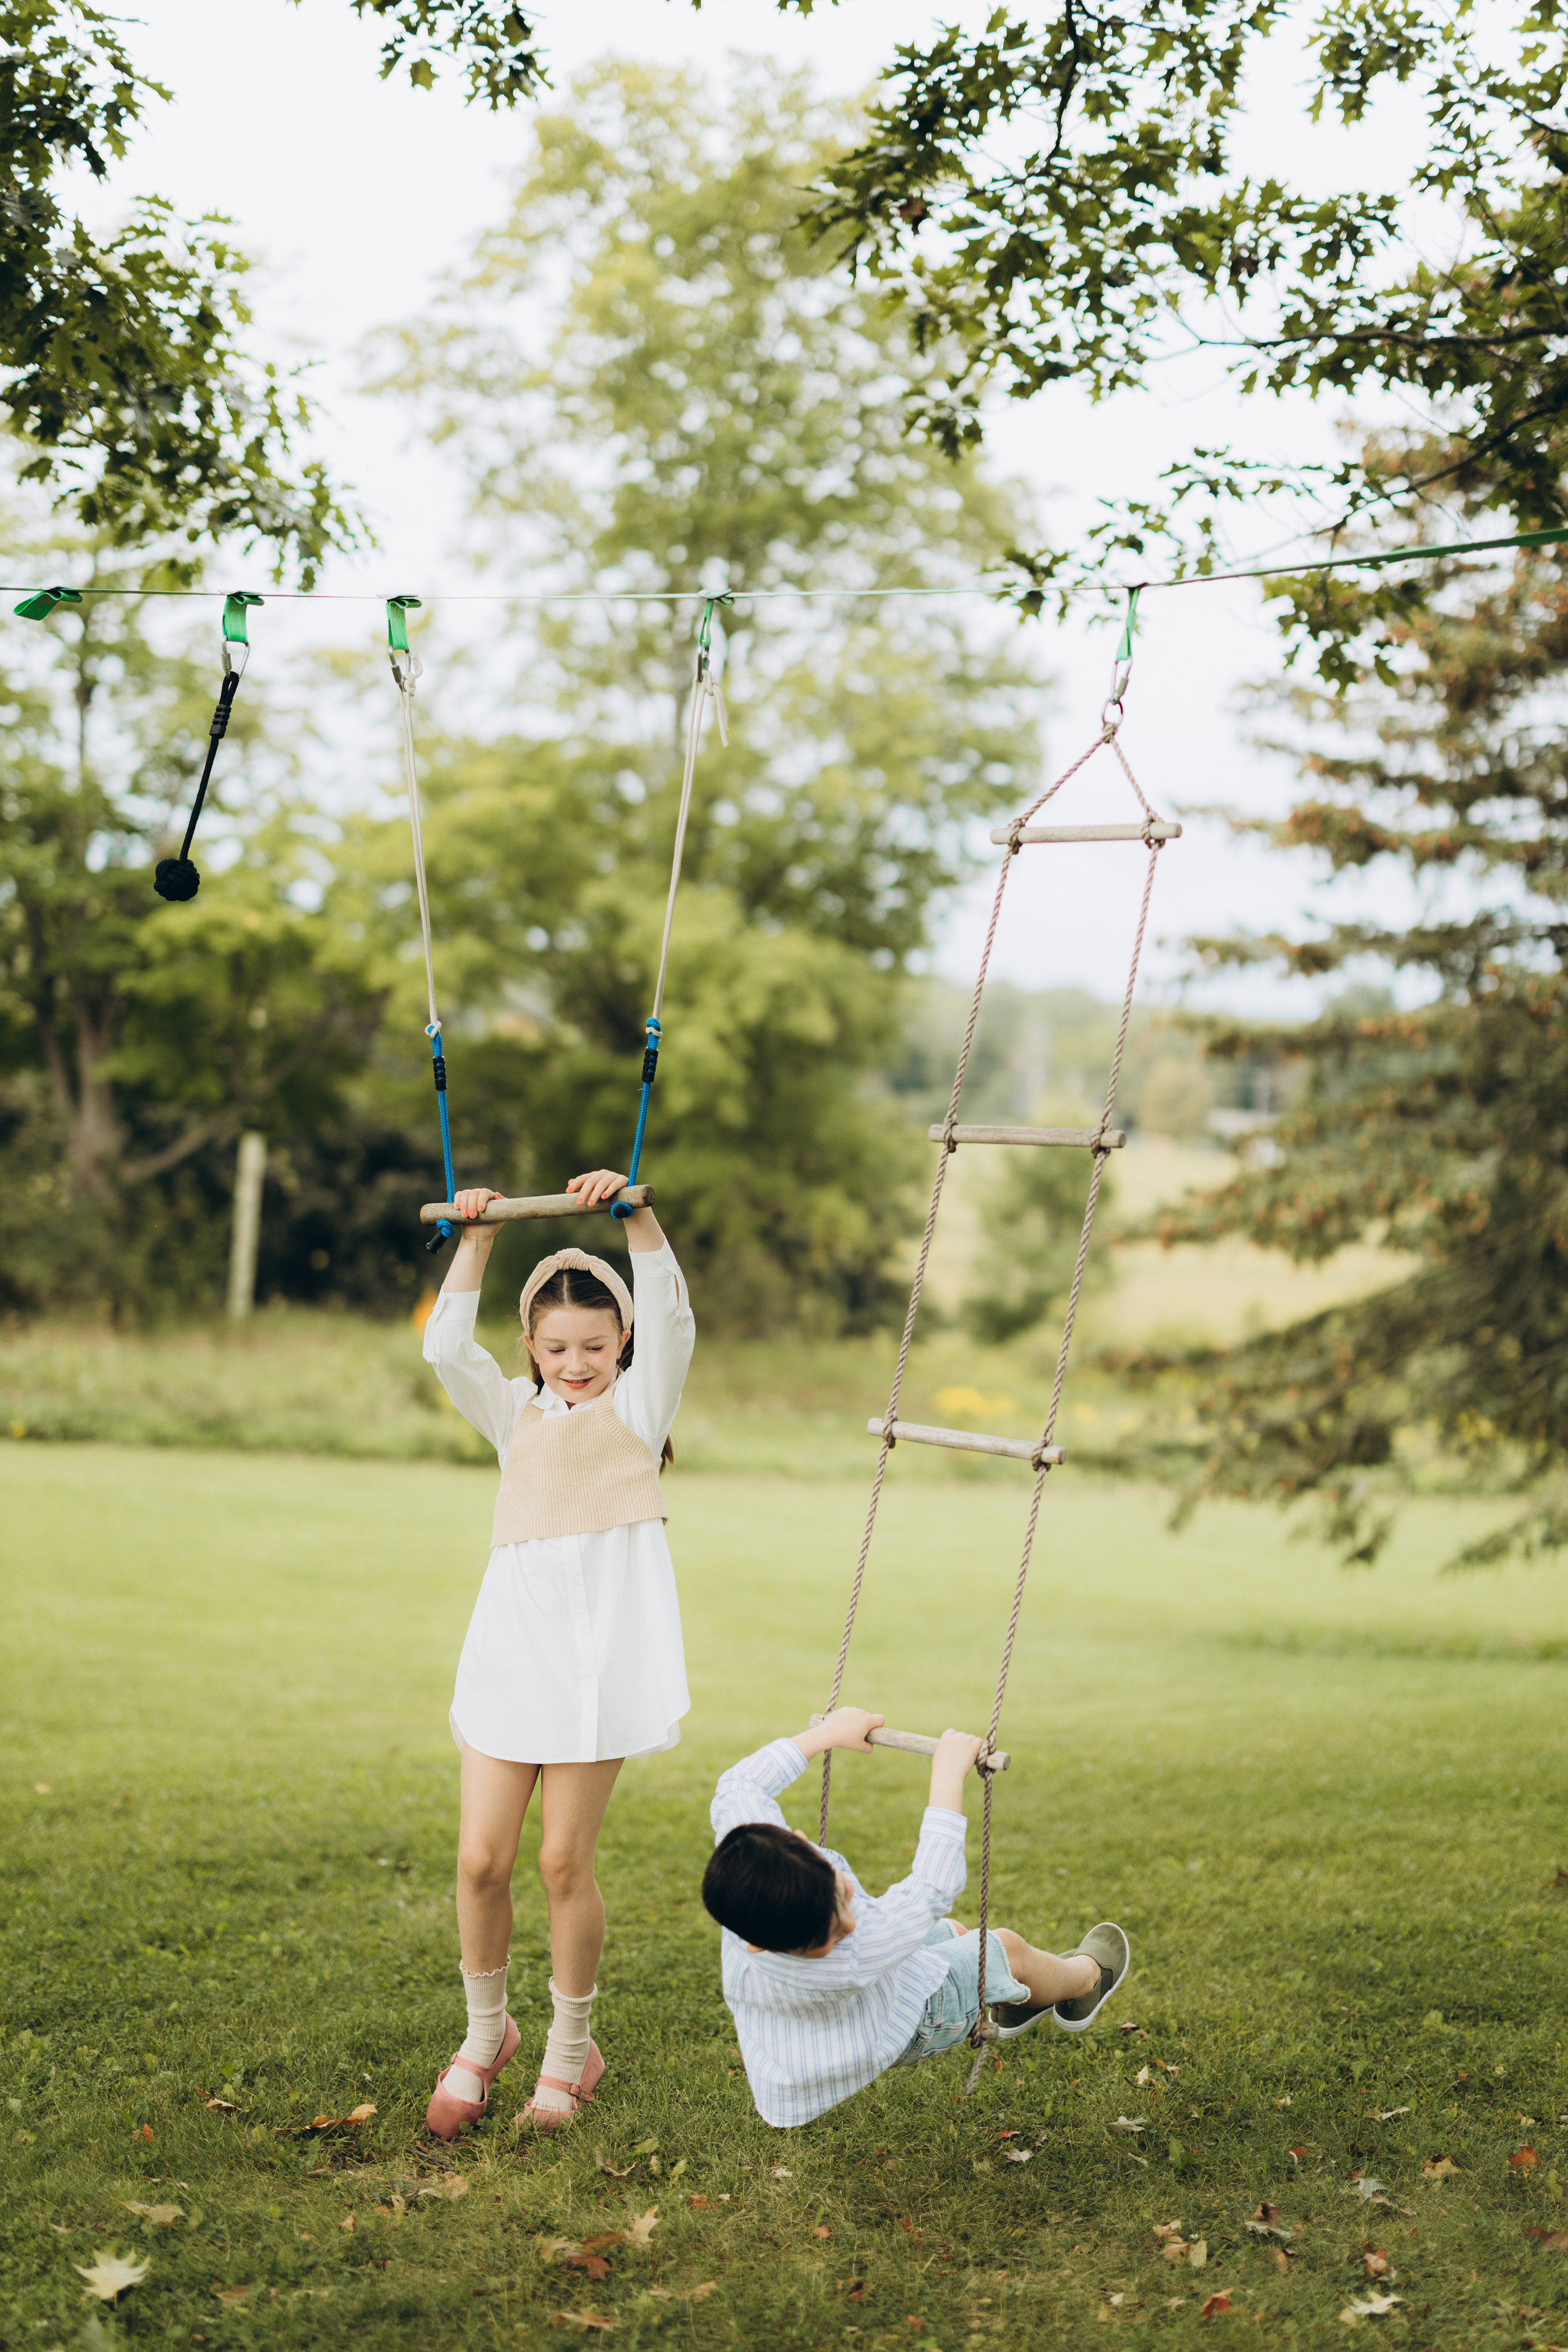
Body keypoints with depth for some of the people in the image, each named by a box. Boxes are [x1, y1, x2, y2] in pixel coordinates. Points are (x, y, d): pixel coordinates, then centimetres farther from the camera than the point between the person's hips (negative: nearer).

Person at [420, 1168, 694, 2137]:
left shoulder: (639, 1404, 9)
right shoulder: (517, 1413, 18)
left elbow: (670, 1320, -9)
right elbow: (447, 1348, 2)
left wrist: (637, 1216, -21)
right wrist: (478, 1240, -6)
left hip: (599, 1651, -3)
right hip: (511, 1646, 4)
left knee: (565, 1861, 0)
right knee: (481, 1857, 0)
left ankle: (571, 2047, 20)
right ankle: (485, 2032, 23)